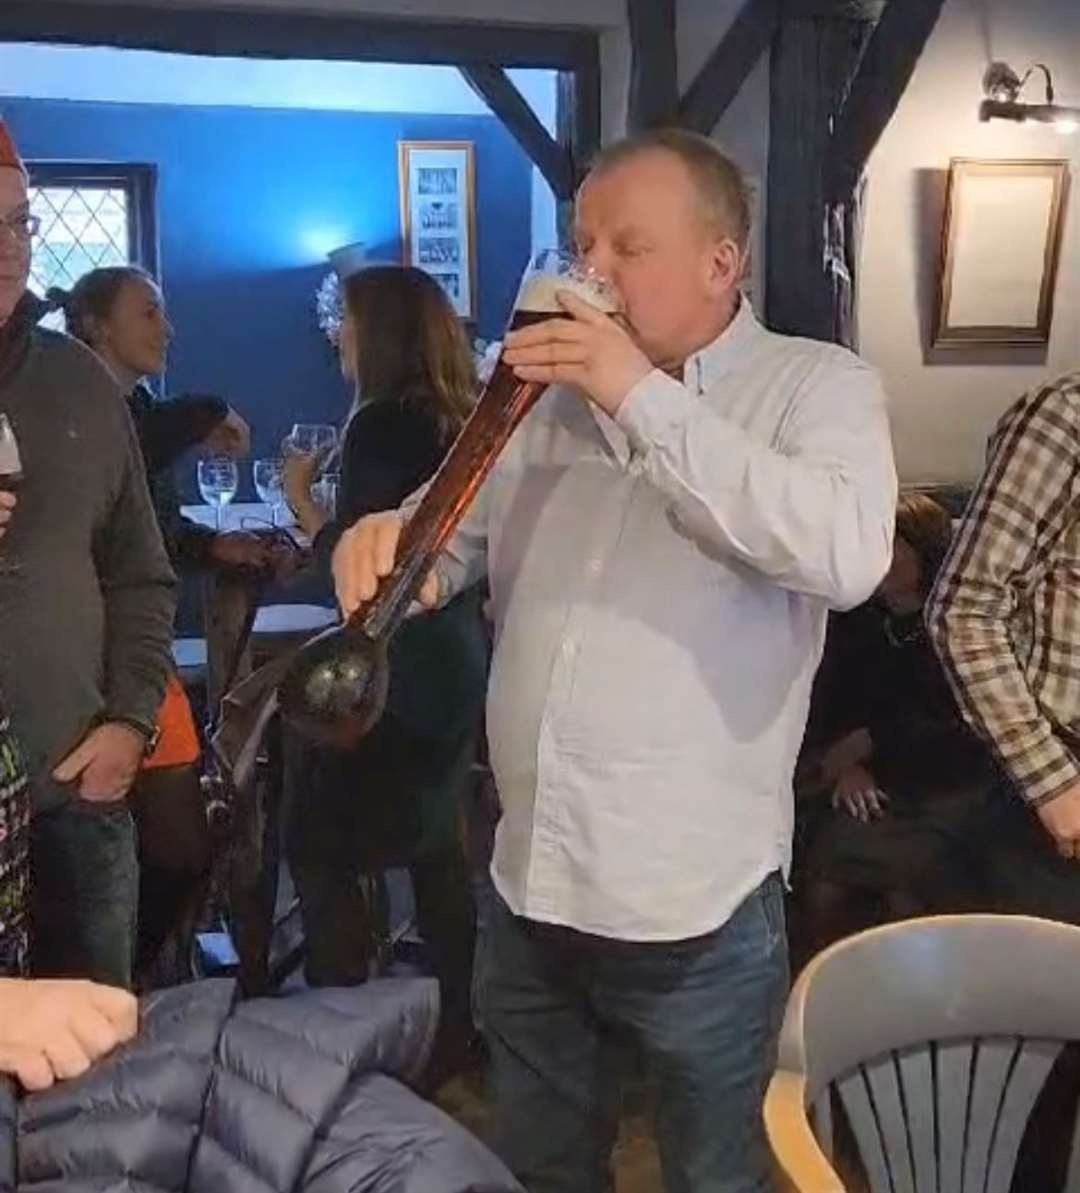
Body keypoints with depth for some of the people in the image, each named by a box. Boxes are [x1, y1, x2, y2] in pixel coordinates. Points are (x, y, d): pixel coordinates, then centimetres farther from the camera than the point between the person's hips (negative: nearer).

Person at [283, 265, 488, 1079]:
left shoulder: (380, 425, -15)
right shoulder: (462, 419, 8)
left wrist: (301, 497, -1)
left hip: (395, 670, -8)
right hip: (455, 660, 9)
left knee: (321, 847, 4)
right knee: (436, 844, 17)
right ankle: (455, 1026, 26)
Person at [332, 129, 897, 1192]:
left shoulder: (816, 387, -7)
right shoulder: (552, 395, 10)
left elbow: (848, 555, -26)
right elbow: (457, 539, 11)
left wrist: (649, 400, -24)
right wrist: (388, 543, -13)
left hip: (696, 906, -4)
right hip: (527, 887, 5)